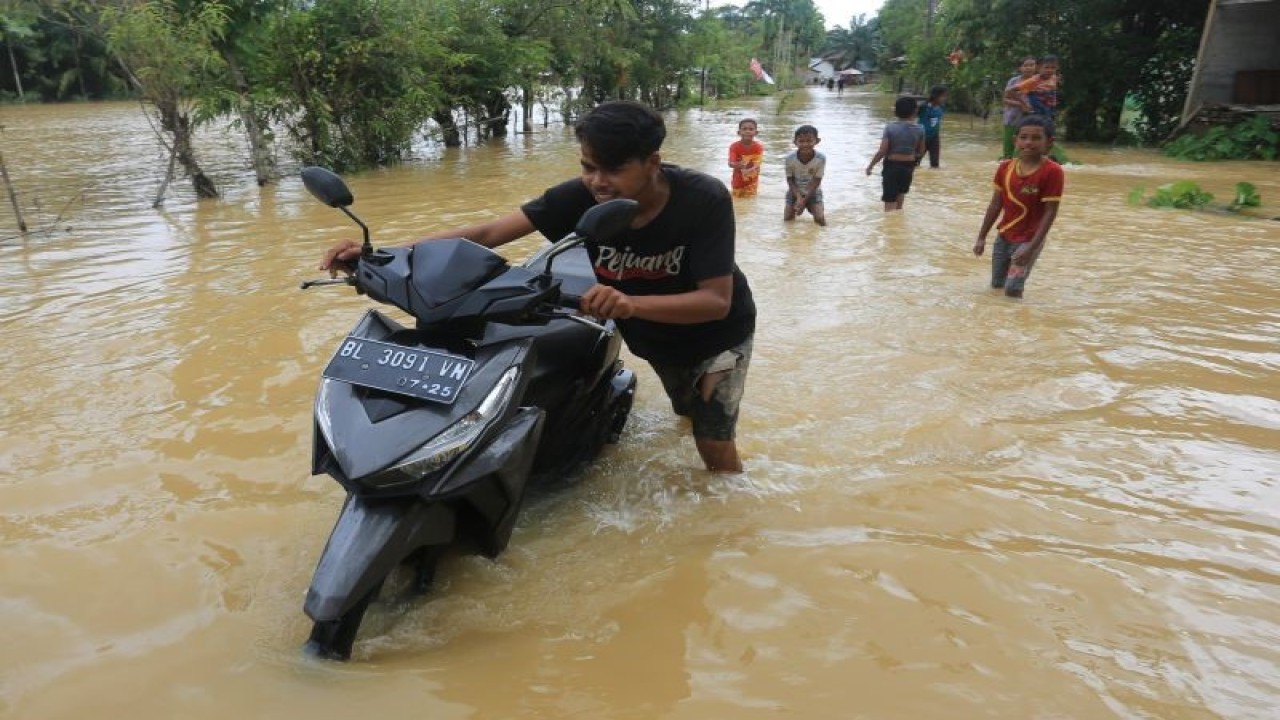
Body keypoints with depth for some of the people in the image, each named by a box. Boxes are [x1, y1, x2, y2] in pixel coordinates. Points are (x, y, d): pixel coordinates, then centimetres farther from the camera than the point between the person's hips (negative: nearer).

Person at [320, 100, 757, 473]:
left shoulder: (704, 200, -34)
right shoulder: (579, 196, -26)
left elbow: (718, 301, -37)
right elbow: (488, 233, -28)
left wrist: (631, 304, -54)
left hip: (716, 332, -3)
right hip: (650, 336, 3)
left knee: (714, 449, -5)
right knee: (690, 417, 23)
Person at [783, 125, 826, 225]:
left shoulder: (821, 158, -23)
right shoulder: (790, 158, -22)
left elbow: (816, 181, -17)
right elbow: (790, 180, -12)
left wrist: (804, 200, -22)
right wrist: (798, 197, -24)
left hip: (813, 192, -1)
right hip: (794, 192, 1)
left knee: (820, 220, -13)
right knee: (787, 219, -5)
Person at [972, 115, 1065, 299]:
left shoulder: (1052, 172, -18)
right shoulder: (1005, 167, 0)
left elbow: (1050, 212, -18)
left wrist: (1032, 247, -23)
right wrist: (982, 237, 6)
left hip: (1028, 240, -6)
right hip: (1003, 236, 6)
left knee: (1012, 288, -14)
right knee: (996, 285, 14)